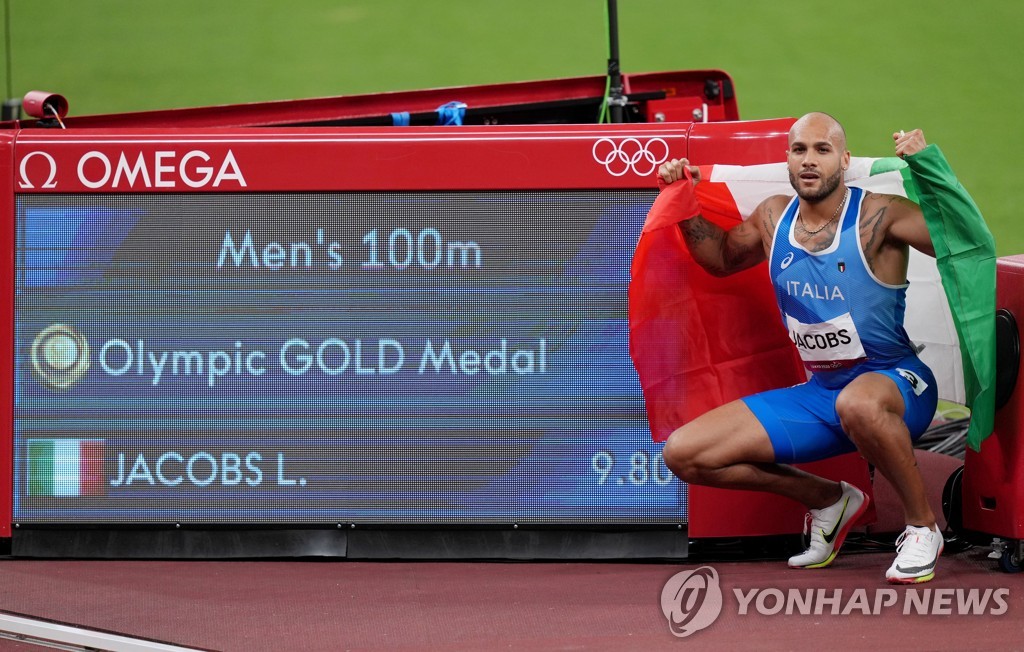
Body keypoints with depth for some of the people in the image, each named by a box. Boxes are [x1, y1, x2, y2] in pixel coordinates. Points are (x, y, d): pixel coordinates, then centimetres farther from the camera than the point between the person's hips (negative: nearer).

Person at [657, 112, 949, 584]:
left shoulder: (877, 216, -15)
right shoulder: (774, 218, 3)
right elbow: (721, 259, 24)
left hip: (897, 384, -7)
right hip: (818, 394, 7)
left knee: (857, 404, -46)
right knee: (683, 454, -1)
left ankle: (923, 527, -19)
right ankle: (828, 500, 15)